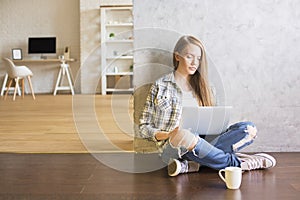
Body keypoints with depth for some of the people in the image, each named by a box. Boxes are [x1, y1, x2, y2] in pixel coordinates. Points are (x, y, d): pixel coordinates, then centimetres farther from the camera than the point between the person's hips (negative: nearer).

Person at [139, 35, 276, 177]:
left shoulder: (202, 87, 19)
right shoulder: (161, 86, 7)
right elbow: (144, 127, 5)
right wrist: (168, 135, -13)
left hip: (202, 143, 5)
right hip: (173, 148, -4)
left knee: (248, 128, -17)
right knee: (183, 136, -41)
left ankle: (191, 165, -28)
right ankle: (236, 163, -19)